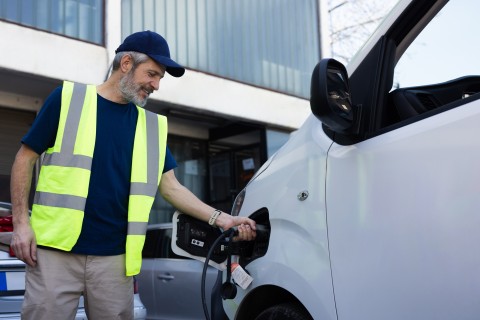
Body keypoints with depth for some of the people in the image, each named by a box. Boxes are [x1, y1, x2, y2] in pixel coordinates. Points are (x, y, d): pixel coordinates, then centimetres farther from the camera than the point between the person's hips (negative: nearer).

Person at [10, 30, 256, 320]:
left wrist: (219, 218, -1)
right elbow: (26, 158, 4)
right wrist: (22, 222, -6)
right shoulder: (69, 98, 1)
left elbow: (172, 188, 11)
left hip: (115, 257, 3)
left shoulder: (152, 125, 11)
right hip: (55, 250, -3)